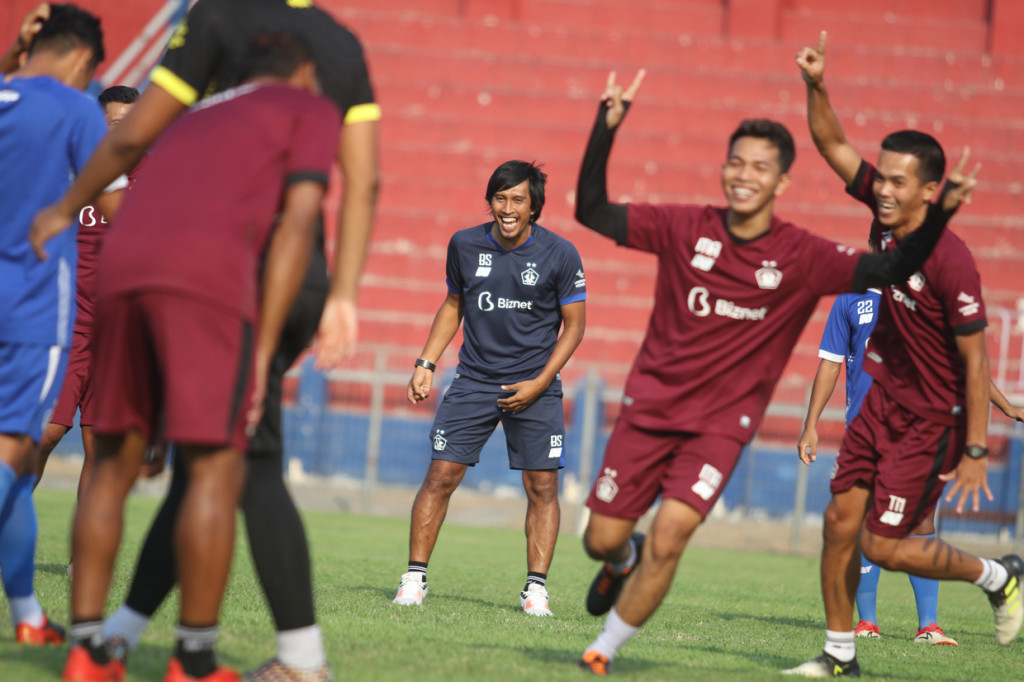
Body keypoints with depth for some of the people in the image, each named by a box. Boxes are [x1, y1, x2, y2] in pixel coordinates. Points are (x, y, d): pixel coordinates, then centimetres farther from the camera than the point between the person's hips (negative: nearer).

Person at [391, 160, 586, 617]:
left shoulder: (560, 255, -7)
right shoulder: (465, 245, 0)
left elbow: (574, 324, -1)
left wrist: (540, 383, -10)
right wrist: (426, 364, 6)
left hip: (534, 384, -1)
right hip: (474, 379, 2)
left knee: (542, 486, -5)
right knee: (441, 476, -5)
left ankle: (536, 588, 3)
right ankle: (415, 578, 4)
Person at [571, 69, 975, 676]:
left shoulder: (803, 257, -5)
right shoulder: (685, 228, -2)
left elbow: (891, 272, -9)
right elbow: (592, 210, -1)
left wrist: (940, 214, -22)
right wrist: (607, 129, -11)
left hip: (721, 424, -2)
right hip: (650, 405, 2)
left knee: (669, 538, -19)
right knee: (601, 538, 3)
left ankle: (607, 647, 0)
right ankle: (624, 562, 41)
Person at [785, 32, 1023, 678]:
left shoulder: (950, 261, -25)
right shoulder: (885, 214, -5)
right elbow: (833, 145, 4)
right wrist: (816, 86, -14)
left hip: (932, 422, -7)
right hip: (885, 402, 7)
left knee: (882, 546, -5)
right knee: (839, 521, 4)